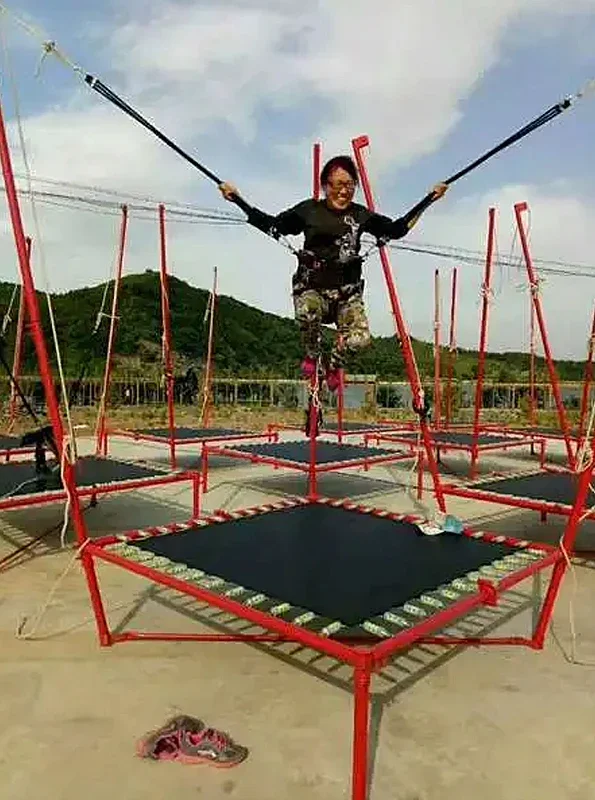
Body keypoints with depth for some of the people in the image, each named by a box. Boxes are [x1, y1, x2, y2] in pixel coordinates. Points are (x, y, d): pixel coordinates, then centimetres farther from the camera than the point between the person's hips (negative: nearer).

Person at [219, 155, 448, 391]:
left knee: (360, 338, -24)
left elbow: (396, 229, 16)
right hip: (312, 286, -1)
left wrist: (429, 199, 14)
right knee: (307, 312, -38)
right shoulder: (309, 210, 3)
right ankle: (312, 356, -2)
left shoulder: (361, 215, 8)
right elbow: (272, 225, 10)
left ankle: (333, 365, 14)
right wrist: (238, 200, 6)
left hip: (348, 291, 2)